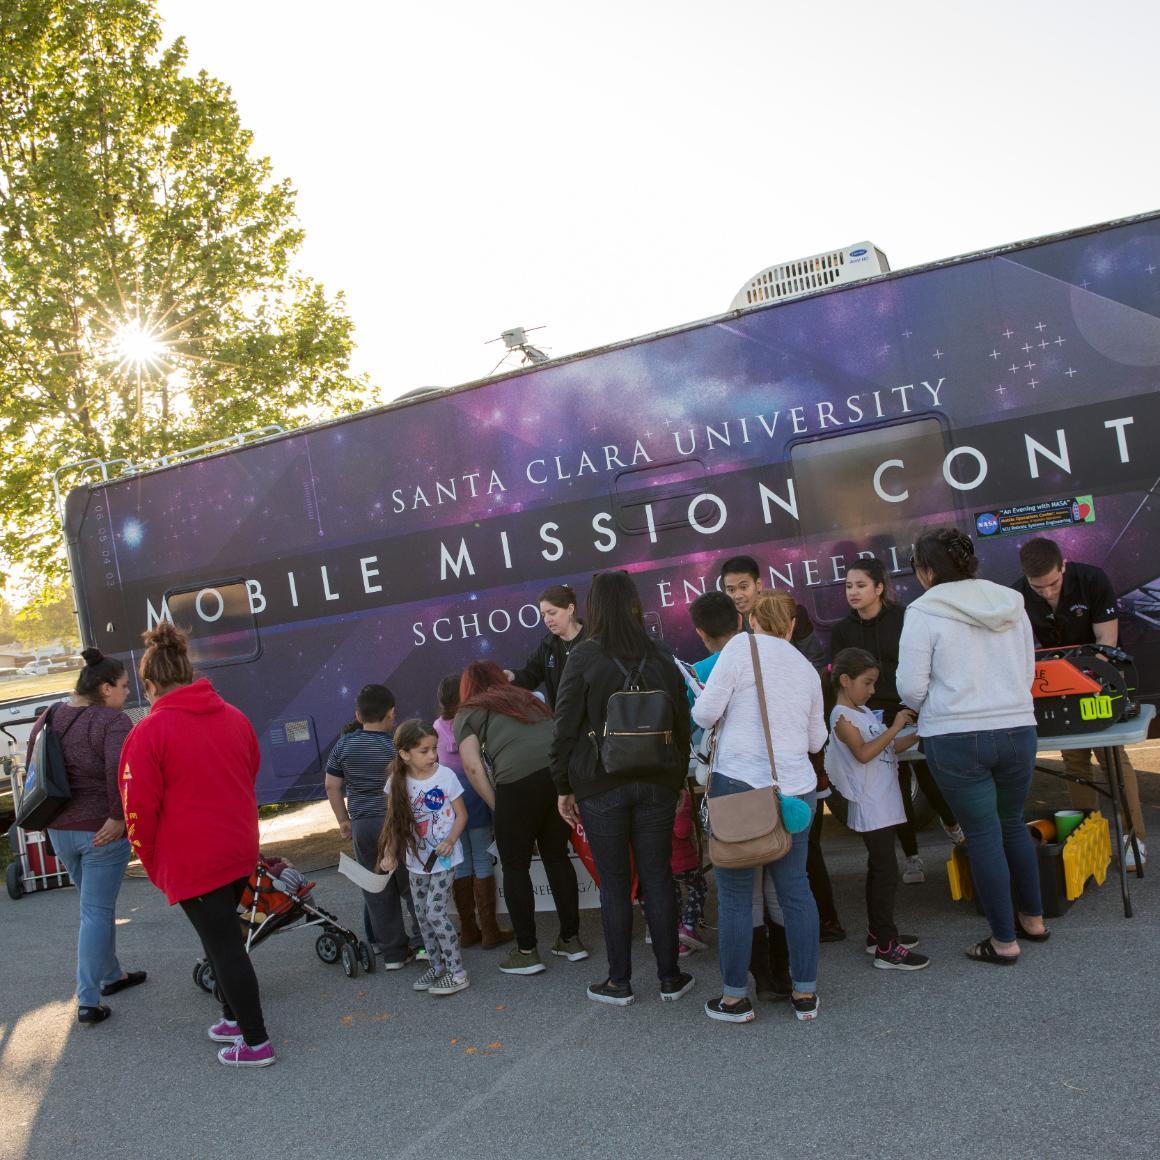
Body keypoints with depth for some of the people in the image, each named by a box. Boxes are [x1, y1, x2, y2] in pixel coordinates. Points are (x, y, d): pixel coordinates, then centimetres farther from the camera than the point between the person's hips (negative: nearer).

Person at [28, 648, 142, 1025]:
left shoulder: (48, 718, 8)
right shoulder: (113, 721, -16)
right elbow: (119, 769, -31)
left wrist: (50, 811, 20)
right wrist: (118, 817, -21)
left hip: (59, 830, 7)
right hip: (101, 832, -7)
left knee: (95, 905, 23)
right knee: (96, 912, 1)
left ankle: (111, 975, 36)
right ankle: (88, 1001, 3)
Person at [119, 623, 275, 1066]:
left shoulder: (148, 733, -14)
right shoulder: (234, 717, 4)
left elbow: (139, 809, -12)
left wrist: (152, 862, 2)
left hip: (191, 861, -6)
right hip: (240, 850, 6)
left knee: (223, 945, 3)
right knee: (226, 936, 22)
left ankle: (255, 1042, 11)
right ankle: (235, 1017, 35)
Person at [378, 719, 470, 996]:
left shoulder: (445, 776, -14)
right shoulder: (397, 782, -6)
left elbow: (461, 814, -6)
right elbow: (395, 822, 4)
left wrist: (450, 841, -19)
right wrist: (390, 854, -2)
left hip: (444, 858, -4)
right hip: (416, 859, 4)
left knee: (435, 912, -10)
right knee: (422, 915, 11)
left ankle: (457, 973, 0)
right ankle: (436, 967, 27)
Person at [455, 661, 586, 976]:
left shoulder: (468, 713, 18)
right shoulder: (527, 697, 32)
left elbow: (473, 766, 3)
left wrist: (497, 808, 9)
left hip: (519, 779, -5)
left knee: (516, 867, 12)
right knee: (557, 857, 21)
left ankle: (527, 952, 15)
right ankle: (571, 939, 27)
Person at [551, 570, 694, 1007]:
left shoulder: (585, 656, -7)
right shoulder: (661, 658, 4)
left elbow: (566, 728, -6)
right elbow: (682, 726, 9)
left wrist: (564, 787, 3)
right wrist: (679, 782, 17)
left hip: (600, 786, -3)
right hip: (657, 783, 3)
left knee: (614, 884, 5)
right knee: (657, 879, 10)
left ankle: (619, 982, 15)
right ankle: (670, 978, 18)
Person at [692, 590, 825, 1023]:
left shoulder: (741, 647, -3)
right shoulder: (807, 668, 14)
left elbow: (705, 713, -7)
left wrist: (700, 702, 15)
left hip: (740, 781, -5)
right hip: (795, 788, 5)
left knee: (735, 893, 4)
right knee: (795, 888, 13)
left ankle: (735, 997, 13)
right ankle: (805, 993, 20)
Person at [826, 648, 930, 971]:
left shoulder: (863, 711, 14)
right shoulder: (842, 716, -13)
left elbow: (889, 749, 15)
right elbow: (864, 753, -24)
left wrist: (917, 735, 3)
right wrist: (894, 728, -22)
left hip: (883, 805, 10)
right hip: (870, 807, -9)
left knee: (878, 870, 16)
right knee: (886, 873, -8)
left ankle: (877, 933, 26)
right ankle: (886, 948, -5)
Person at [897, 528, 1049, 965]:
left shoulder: (925, 613, -9)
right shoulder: (1010, 605, 7)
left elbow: (911, 688, -10)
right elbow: (1028, 672, 13)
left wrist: (933, 710, 10)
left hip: (955, 737, -5)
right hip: (1017, 730, 5)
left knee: (983, 834, 5)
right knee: (1012, 823, 22)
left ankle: (1004, 941, 14)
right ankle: (1032, 918, 35)